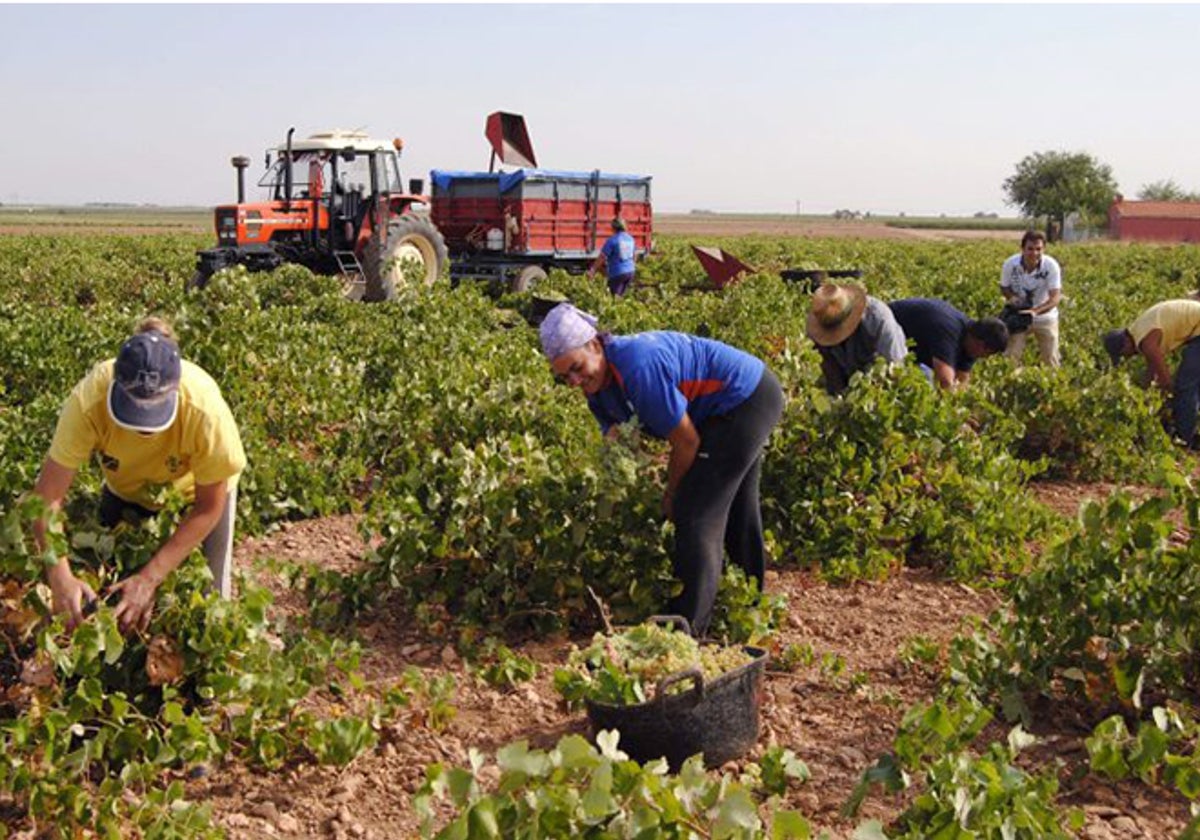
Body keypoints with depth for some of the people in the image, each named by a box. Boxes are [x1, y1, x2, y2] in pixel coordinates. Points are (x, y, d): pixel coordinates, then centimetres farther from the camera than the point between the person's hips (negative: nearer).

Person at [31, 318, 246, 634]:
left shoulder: (205, 409, -41)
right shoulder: (89, 400, -39)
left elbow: (209, 508, -26)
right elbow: (48, 496, -31)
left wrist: (150, 578, -31)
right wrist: (60, 576, -45)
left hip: (195, 489, -2)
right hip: (125, 490, 2)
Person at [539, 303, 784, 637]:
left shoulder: (638, 366, -32)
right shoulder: (598, 386, -3)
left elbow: (687, 441, -24)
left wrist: (671, 495, -10)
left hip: (746, 400, -11)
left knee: (696, 515, -12)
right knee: (736, 512, 25)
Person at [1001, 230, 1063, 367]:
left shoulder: (1051, 266, -24)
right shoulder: (1010, 264, -20)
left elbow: (1055, 297, -27)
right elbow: (1004, 288, -3)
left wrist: (1035, 311, -44)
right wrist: (1011, 297, -28)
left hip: (1045, 317, 0)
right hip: (1017, 315, 1)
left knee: (1050, 359, 8)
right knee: (1011, 356, -1)